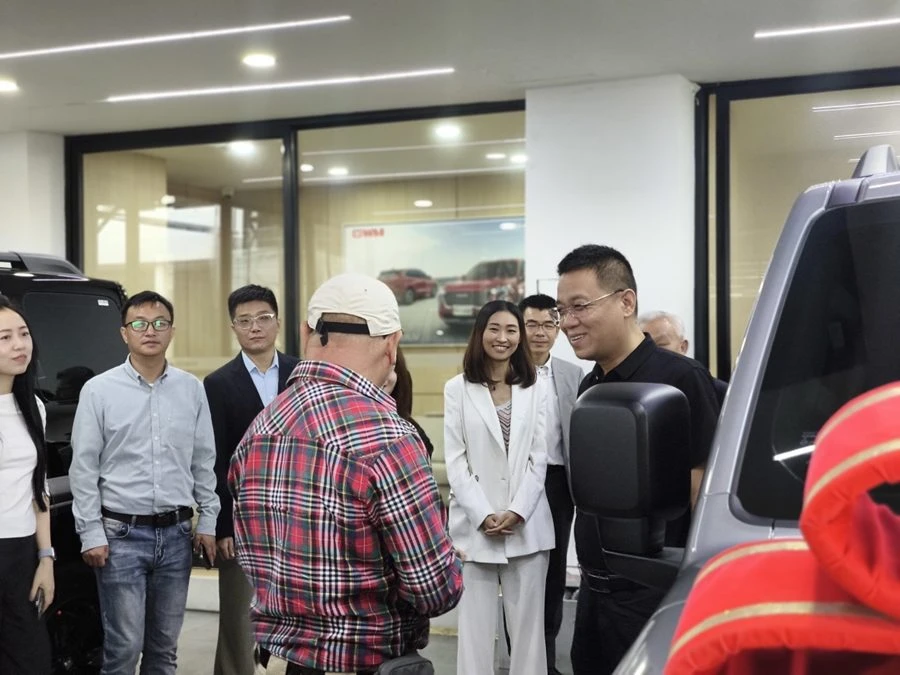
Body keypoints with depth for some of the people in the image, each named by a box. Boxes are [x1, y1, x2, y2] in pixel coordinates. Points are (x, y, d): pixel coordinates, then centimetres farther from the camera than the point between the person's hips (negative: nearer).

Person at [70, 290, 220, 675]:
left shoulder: (192, 389, 5)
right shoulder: (99, 390, -3)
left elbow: (204, 461, 10)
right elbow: (84, 467, -3)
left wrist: (208, 522, 6)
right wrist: (91, 534, -7)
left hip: (176, 533, 3)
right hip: (121, 534, -3)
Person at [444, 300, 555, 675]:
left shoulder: (534, 390, 9)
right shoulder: (457, 389, 2)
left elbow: (539, 458, 4)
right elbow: (454, 461, -2)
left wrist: (517, 511, -8)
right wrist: (483, 515, -10)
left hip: (527, 525, 2)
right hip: (475, 525, -2)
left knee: (527, 621, 6)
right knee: (475, 622, 1)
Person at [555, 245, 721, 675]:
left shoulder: (680, 379, -16)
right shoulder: (589, 387, 9)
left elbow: (707, 497, -17)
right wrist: (590, 575, 16)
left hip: (653, 594, -7)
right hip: (594, 590, 8)